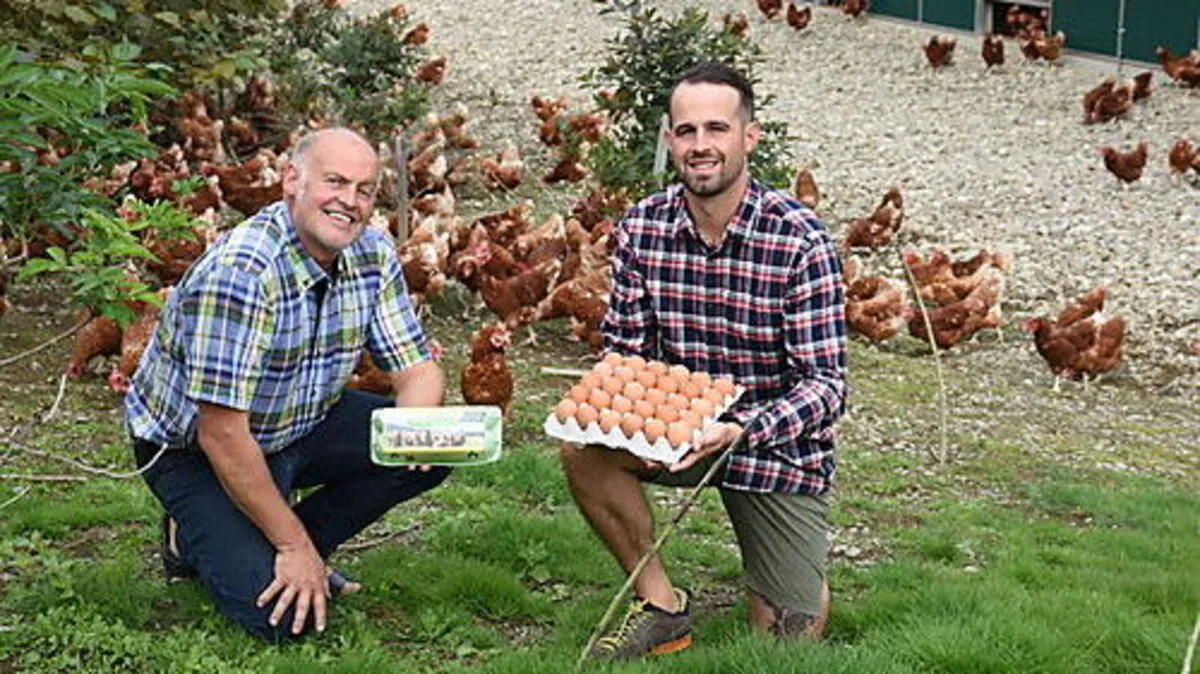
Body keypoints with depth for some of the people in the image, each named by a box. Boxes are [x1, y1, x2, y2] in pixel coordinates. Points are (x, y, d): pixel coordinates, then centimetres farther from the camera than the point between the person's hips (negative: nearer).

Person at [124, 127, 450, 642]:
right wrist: (294, 545, -25)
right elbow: (221, 432, -31)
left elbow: (416, 368, -3)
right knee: (285, 615, -20)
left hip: (302, 425, 7)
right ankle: (196, 538, 9)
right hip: (192, 449, -7)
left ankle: (297, 552, 3)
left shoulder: (373, 255, -9)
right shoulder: (238, 270, -31)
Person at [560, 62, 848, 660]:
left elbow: (826, 384, -20)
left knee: (788, 647, 1)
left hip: (778, 445, -3)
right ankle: (661, 606, -6)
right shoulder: (642, 226, -9)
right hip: (678, 425, 3)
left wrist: (740, 430, -37)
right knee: (584, 449, -27)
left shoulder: (800, 241, -21)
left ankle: (807, 580, 39)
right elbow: (623, 346, 0)